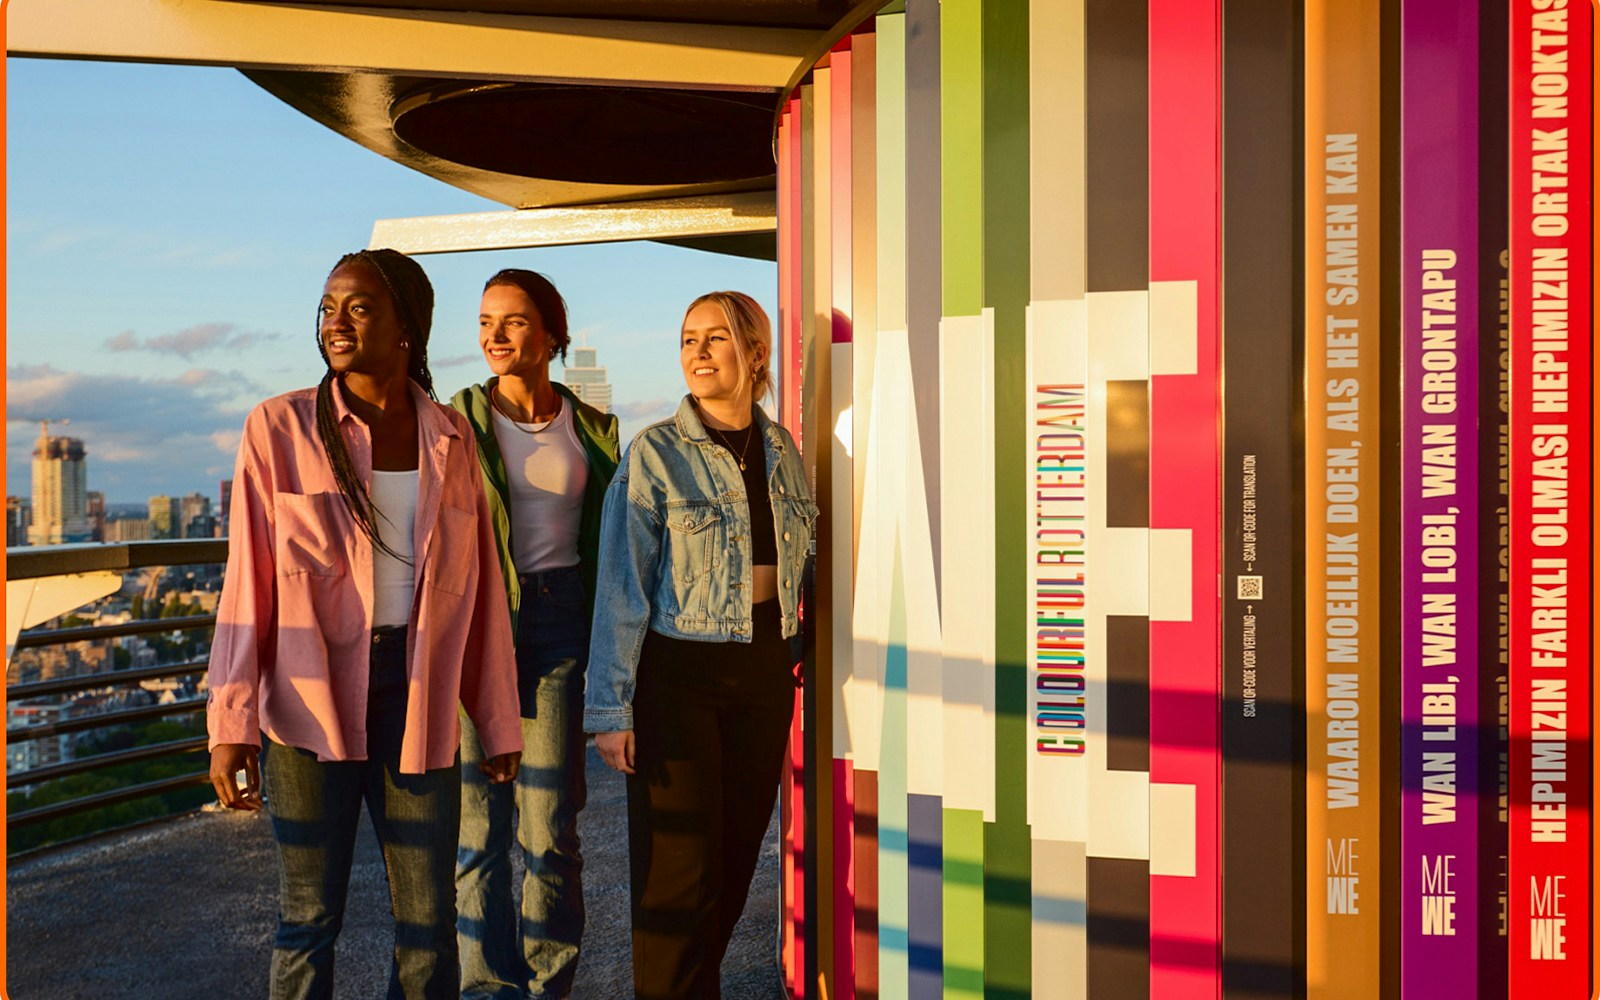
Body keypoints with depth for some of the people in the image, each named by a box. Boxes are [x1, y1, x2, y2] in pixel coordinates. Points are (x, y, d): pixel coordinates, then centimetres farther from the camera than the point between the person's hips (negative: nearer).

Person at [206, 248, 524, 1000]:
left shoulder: (451, 438, 5)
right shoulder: (280, 428, -2)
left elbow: (477, 588, 6)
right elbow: (248, 585, -4)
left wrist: (498, 725, 9)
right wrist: (230, 724, -9)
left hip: (419, 695, 2)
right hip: (311, 696, -2)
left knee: (429, 923, 8)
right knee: (310, 915, 8)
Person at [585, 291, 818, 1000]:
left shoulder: (782, 450, 7)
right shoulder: (655, 453, -7)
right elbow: (621, 588, -9)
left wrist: (796, 656, 13)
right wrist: (611, 707, -13)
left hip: (765, 674, 5)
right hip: (678, 673, -5)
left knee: (738, 854, 11)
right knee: (679, 864, -1)